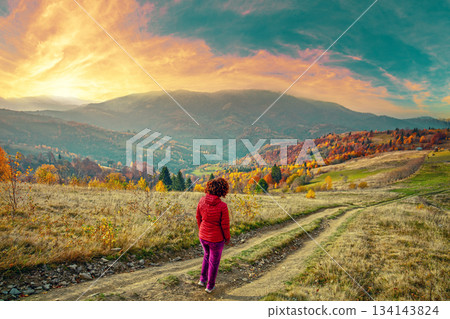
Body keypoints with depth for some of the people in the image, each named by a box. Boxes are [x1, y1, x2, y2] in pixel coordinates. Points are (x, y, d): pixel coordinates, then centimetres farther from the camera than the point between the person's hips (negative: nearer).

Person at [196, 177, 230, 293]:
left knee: (207, 255, 34)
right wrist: (227, 238, 1)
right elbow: (225, 225, -18)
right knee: (214, 261, 20)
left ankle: (203, 279, 40)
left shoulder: (202, 200, -14)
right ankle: (210, 286, 38)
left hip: (203, 236, 4)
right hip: (216, 239, -4)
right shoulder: (222, 206, -28)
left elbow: (199, 218, 0)